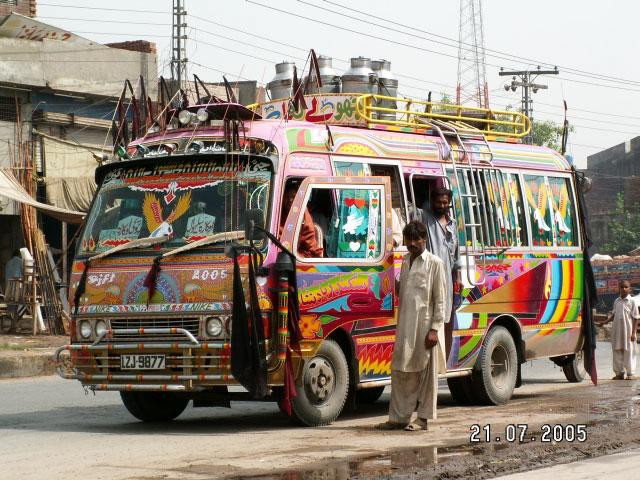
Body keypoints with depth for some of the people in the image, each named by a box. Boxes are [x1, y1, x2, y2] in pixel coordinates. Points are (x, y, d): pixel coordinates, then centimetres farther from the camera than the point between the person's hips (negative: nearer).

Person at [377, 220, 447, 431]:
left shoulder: (434, 263, -4)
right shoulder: (406, 261, 15)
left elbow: (440, 299, -6)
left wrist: (435, 329, -12)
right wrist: (399, 324, 15)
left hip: (425, 326, -6)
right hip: (405, 326, 6)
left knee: (425, 372, 1)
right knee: (400, 371, 6)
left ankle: (423, 418, 7)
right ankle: (399, 417, 12)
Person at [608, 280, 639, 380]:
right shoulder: (617, 301, 9)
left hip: (628, 331, -5)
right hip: (617, 331, 5)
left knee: (629, 352, -2)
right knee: (617, 351, 8)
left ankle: (631, 373, 4)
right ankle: (619, 373, 17)